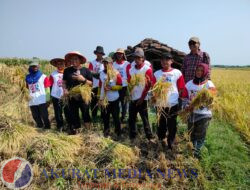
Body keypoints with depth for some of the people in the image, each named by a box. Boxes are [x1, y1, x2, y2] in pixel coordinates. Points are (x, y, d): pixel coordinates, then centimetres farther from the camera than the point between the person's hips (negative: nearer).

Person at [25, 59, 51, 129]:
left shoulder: (43, 77, -1)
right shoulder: (28, 78, 11)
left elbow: (47, 89, -3)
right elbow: (28, 89, 18)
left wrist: (48, 100, -7)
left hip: (42, 101, -4)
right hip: (32, 102, 5)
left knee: (45, 116, 2)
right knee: (36, 117, 14)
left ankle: (47, 128, 16)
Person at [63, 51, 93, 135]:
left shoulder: (86, 70, -2)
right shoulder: (67, 70, 2)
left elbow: (91, 83, -1)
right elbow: (64, 82, 9)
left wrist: (83, 79, -17)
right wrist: (65, 89, -9)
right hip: (72, 97, 2)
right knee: (73, 115, 12)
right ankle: (73, 129, 30)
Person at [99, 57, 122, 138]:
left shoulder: (116, 73, -9)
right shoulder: (102, 73, 6)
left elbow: (120, 86, -9)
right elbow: (100, 86, 12)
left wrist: (111, 88, -23)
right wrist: (99, 97, 10)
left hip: (114, 99, -4)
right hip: (104, 99, 5)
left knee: (116, 117, 4)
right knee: (105, 116, 14)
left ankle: (118, 133, 18)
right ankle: (106, 131, 32)